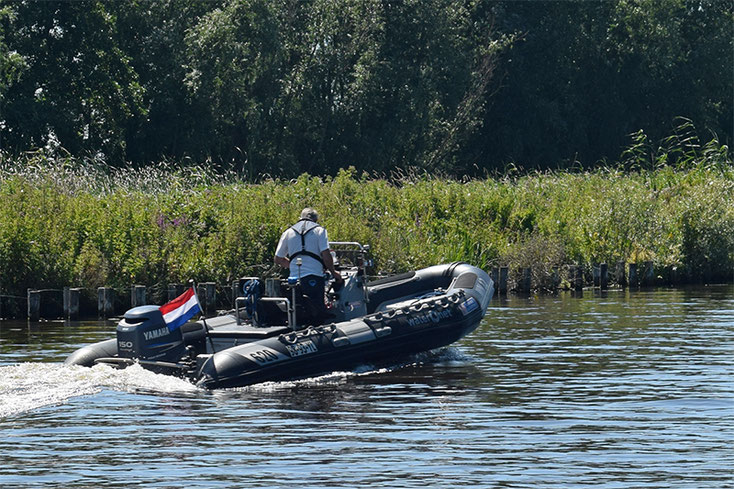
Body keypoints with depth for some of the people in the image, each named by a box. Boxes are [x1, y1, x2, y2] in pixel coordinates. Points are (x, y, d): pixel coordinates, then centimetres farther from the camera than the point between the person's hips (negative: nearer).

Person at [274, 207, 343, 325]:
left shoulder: (288, 232, 16)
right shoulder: (319, 230, 6)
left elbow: (278, 259, 17)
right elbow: (326, 255, -5)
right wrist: (333, 272, 10)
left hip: (295, 279, 3)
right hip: (314, 278, -3)